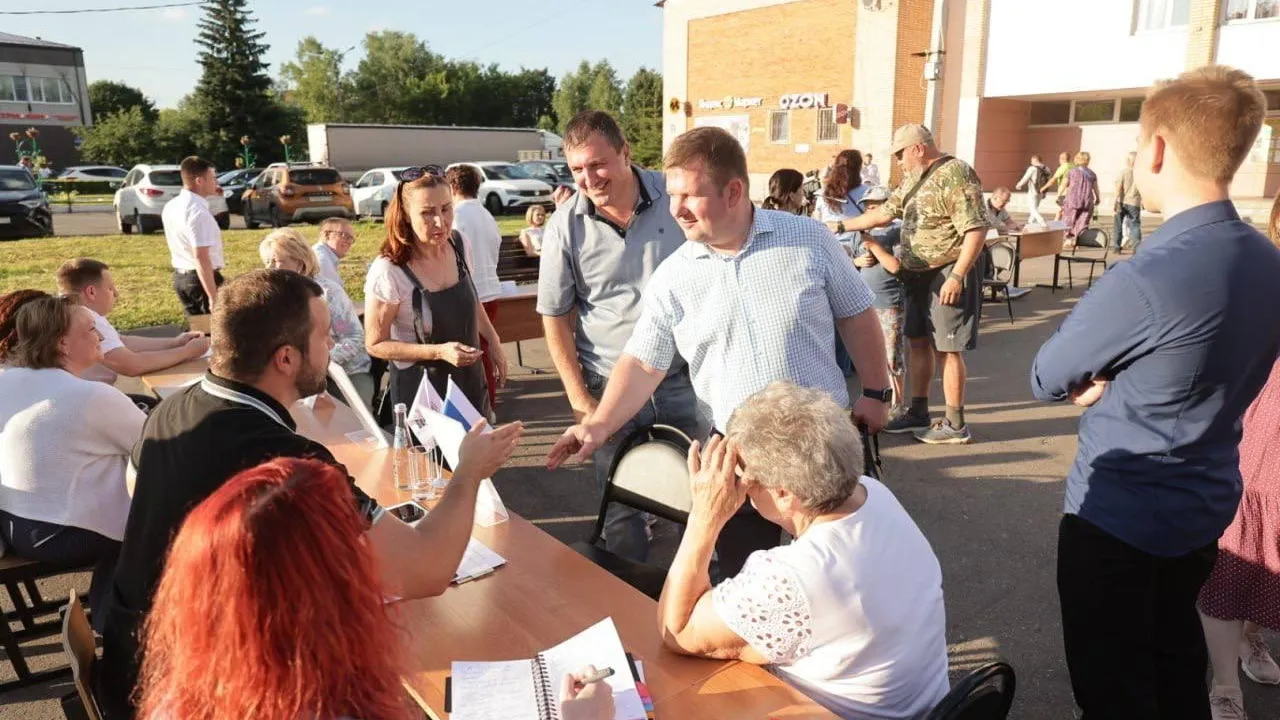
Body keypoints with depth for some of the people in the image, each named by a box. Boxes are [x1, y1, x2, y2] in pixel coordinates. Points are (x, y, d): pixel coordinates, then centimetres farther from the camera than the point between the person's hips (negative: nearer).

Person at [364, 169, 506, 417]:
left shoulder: (458, 244, -7)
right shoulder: (388, 271, -24)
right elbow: (376, 345, -16)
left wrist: (493, 341, 9)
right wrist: (440, 351, -24)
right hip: (420, 390, -5)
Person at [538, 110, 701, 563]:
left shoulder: (673, 198, -7)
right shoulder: (566, 226, -8)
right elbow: (554, 317, -1)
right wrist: (580, 399, -5)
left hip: (681, 380, 1)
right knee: (620, 512, 11)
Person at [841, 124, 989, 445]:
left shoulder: (955, 174, -17)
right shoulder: (914, 177, 12)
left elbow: (976, 229, -22)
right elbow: (886, 211, 22)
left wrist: (957, 277, -25)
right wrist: (842, 226, 21)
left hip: (948, 273, -9)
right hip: (918, 274, 9)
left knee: (947, 348, -4)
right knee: (919, 343, 14)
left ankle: (955, 425, 5)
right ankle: (918, 413, 26)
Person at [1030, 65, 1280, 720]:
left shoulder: (1142, 281, -29)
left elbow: (1047, 379, -15)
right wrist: (1108, 382, -7)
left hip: (1118, 518, -7)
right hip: (1207, 507, 8)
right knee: (1176, 655, 28)